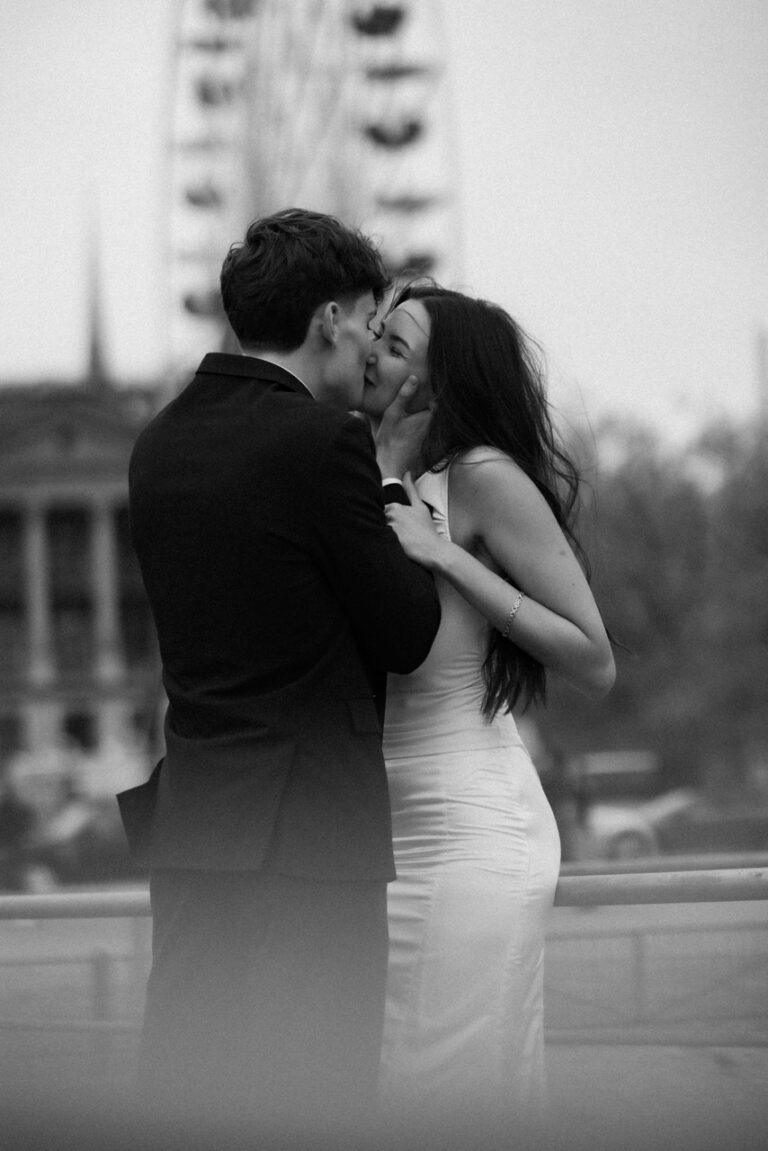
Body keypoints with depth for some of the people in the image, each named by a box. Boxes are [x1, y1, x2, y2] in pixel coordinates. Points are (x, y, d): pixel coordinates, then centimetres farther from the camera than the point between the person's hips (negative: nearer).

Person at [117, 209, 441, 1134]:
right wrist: (395, 481, 7)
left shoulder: (160, 441, 9)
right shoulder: (323, 440, -13)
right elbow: (408, 637, -7)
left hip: (186, 816, 7)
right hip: (309, 825, -7)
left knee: (185, 1084, 10)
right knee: (310, 1096, -3)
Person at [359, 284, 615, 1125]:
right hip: (399, 832, 8)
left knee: (450, 1090, -5)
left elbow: (594, 663, -14)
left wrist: (448, 557, -18)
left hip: (469, 831, -8)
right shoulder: (393, 483, 12)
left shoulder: (488, 478, -10)